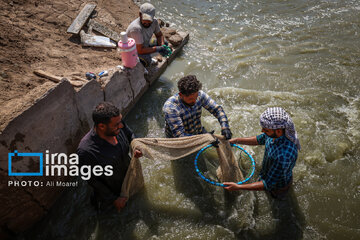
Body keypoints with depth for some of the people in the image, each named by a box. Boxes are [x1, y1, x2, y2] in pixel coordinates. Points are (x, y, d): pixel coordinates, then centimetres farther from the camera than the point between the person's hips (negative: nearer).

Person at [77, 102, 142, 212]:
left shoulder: (118, 126, -29)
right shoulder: (85, 151, -42)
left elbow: (130, 135, -3)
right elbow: (91, 179, -24)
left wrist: (135, 147, -24)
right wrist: (113, 199, -16)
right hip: (109, 189, -4)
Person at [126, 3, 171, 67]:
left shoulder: (154, 21, -17)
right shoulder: (136, 28, -37)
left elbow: (159, 35, 1)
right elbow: (140, 50, -35)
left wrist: (163, 47, -19)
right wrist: (158, 48, -31)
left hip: (145, 46, 7)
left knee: (164, 42, -1)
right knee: (147, 61, -33)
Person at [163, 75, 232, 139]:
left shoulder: (199, 95, -16)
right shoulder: (170, 107, -29)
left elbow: (217, 109, -6)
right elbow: (179, 135, -30)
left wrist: (224, 126, -24)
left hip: (199, 132, 4)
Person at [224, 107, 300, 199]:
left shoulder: (283, 156, -48)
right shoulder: (277, 132, -24)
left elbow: (268, 185, -37)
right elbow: (259, 140, 0)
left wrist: (238, 187, -37)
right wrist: (236, 140, -2)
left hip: (277, 186, -6)